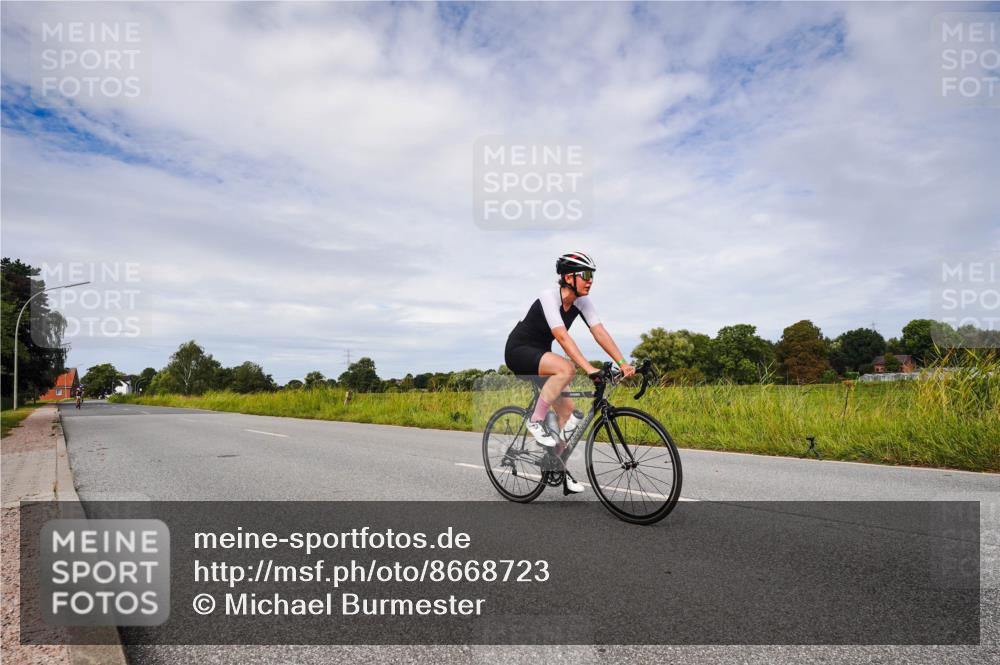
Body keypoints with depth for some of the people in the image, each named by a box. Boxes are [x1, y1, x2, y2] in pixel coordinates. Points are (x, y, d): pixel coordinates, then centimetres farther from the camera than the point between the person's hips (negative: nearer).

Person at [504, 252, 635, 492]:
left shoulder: (582, 301, -4)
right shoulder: (549, 297, -26)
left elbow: (600, 333, -13)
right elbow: (563, 337, -37)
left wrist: (623, 363, -24)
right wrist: (589, 369, -44)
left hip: (540, 354, 8)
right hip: (519, 351, -7)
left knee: (567, 408, -1)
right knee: (566, 369, -33)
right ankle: (536, 421, -17)